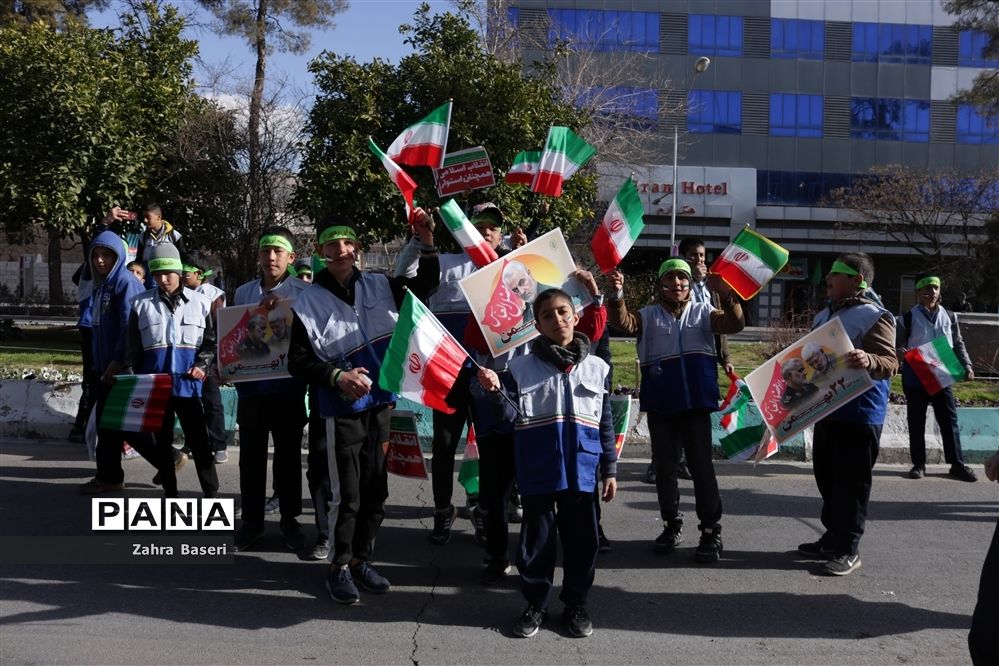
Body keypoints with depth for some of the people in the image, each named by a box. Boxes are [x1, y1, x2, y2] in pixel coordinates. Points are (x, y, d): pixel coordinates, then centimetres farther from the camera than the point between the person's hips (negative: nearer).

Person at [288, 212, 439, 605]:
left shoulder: (380, 287, 4)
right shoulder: (308, 302, -5)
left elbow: (426, 283, 14)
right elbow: (297, 362, -4)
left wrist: (427, 242, -3)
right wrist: (337, 377, -19)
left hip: (381, 405, 4)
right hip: (343, 410, -4)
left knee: (376, 492, 12)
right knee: (347, 495, 1)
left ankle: (361, 560, 29)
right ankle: (339, 567, 19)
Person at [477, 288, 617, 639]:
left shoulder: (597, 368, 5)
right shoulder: (521, 367, -1)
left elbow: (605, 423, 9)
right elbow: (512, 415, -7)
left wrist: (610, 469, 9)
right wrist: (496, 392, -26)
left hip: (582, 470, 2)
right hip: (538, 471, -1)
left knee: (582, 538, 9)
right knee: (536, 538, 8)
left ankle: (576, 603, 27)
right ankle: (536, 603, 25)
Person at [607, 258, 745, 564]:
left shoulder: (703, 312, 8)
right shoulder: (649, 315, 8)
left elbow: (735, 324, -7)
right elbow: (623, 323, -12)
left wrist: (726, 294, -25)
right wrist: (617, 295, -31)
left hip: (696, 402, -1)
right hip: (660, 404, 1)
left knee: (701, 465, -1)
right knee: (665, 466, 9)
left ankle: (711, 531, 8)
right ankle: (672, 524, 24)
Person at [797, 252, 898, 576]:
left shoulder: (875, 317, -13)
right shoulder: (823, 316, 14)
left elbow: (890, 363, -20)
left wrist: (869, 360, -40)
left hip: (860, 414, -9)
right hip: (826, 409, 9)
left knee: (851, 482, -2)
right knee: (826, 476, 15)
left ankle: (848, 549, 5)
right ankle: (833, 537, 28)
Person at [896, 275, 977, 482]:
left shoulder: (949, 317, 8)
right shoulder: (907, 319, -2)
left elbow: (958, 344, 14)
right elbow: (895, 346, 0)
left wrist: (966, 365, 1)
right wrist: (899, 353, -23)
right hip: (915, 378, -2)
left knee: (949, 420, 4)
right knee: (916, 422, 5)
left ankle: (957, 464, 11)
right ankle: (918, 464, 13)